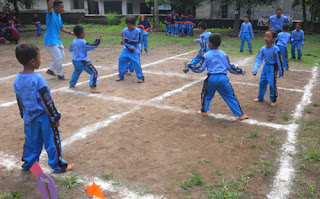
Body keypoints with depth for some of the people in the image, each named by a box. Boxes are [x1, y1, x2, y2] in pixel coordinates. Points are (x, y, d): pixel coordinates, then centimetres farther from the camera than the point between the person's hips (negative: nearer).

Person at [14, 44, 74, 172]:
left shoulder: (17, 80, 0)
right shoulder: (38, 79, -22)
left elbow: (19, 101, 11)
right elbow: (47, 101, -19)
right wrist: (55, 117, -10)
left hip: (29, 118, 7)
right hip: (43, 117, -7)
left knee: (31, 141, 21)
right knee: (52, 141, 6)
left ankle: (28, 163, 34)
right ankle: (58, 165, 17)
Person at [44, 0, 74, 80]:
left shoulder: (59, 16, 9)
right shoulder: (51, 14, -14)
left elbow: (61, 28, 17)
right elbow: (49, 7, -36)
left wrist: (69, 32, 6)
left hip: (58, 40, 9)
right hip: (51, 41, -9)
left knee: (61, 57, 16)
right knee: (58, 58, -4)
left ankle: (51, 70, 30)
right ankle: (60, 75, 12)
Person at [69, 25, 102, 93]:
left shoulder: (74, 41, 5)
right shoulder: (83, 42, -19)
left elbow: (70, 49, 20)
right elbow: (93, 46, -18)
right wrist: (98, 39, -9)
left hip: (74, 61, 9)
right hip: (81, 62, -9)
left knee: (77, 71, 36)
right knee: (94, 72, -8)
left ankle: (71, 84, 48)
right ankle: (92, 87, -14)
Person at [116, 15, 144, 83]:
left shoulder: (137, 31, -16)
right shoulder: (125, 30, -6)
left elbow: (137, 42, -19)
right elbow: (124, 41, -5)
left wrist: (127, 40, -26)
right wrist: (130, 47, -19)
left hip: (135, 49, -4)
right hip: (127, 48, 4)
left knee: (136, 62, -16)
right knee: (121, 59, -3)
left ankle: (141, 77, -2)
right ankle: (121, 76, 13)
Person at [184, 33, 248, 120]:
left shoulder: (206, 55, 0)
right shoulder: (223, 54, 6)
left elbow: (199, 68, 1)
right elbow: (230, 67, 8)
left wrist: (188, 65, 14)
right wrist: (241, 71, 24)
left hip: (211, 78, -1)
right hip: (223, 78, 2)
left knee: (206, 94, 24)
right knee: (230, 96, 10)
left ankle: (204, 111, 29)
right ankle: (240, 114, 11)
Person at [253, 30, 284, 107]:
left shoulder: (275, 49, -18)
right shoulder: (263, 49, -4)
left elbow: (279, 61, -11)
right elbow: (259, 59, -1)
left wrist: (281, 71, -7)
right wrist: (255, 69, -10)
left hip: (273, 68, -6)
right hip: (265, 67, 6)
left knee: (272, 84, -3)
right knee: (262, 82, 14)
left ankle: (273, 100, 14)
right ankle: (260, 97, 32)